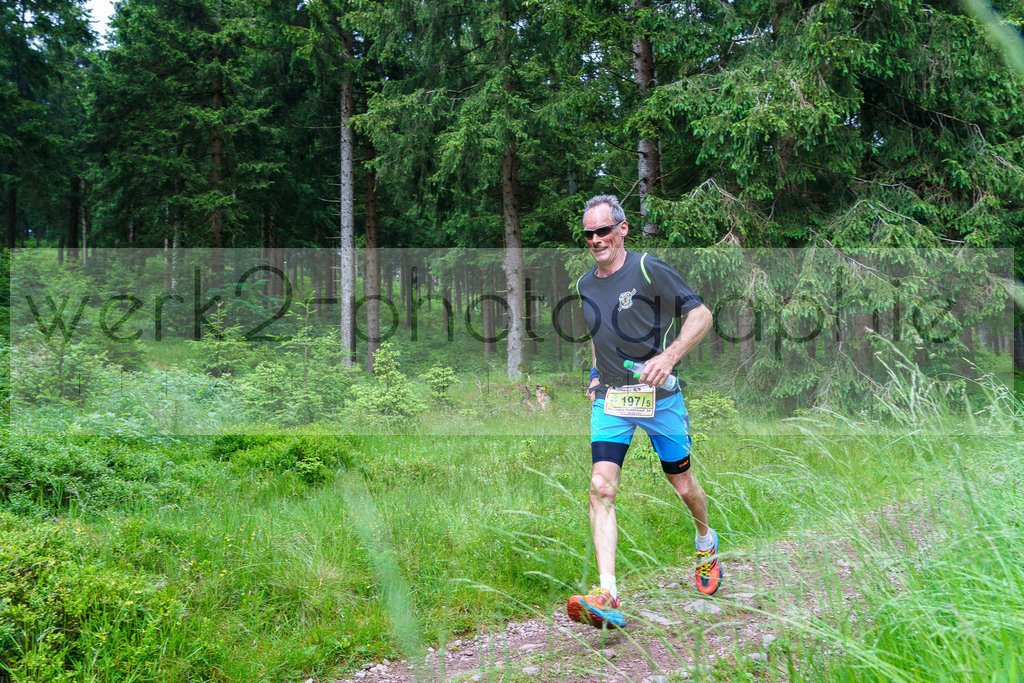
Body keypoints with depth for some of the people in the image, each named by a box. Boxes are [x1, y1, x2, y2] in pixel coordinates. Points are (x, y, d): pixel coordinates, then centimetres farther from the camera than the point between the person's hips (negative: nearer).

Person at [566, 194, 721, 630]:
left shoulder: (649, 270, -10)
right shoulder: (584, 286, 8)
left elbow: (701, 315, -11)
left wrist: (668, 357, -24)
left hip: (658, 394, -3)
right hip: (610, 398, 3)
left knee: (683, 486, 10)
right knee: (601, 488, -16)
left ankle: (706, 542, 45)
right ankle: (607, 597, -21)